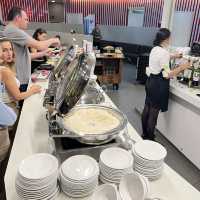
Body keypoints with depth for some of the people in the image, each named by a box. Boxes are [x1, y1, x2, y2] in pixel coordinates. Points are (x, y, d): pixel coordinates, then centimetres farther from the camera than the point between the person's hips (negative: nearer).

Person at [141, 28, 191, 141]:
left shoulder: (155, 49, 6)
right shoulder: (163, 52, -21)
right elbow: (167, 75, -23)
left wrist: (173, 56, 38)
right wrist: (182, 67, -13)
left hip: (151, 82, 9)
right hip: (159, 85, -9)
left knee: (147, 109, 16)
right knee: (154, 113, 3)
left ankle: (145, 134, 31)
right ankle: (150, 138, 17)